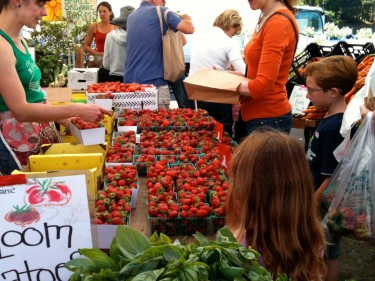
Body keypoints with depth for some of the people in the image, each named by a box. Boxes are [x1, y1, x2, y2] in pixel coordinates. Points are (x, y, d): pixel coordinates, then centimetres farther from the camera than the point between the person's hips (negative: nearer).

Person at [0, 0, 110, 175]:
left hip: (43, 132, 9)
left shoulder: (20, 42, 10)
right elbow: (21, 109, -21)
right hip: (18, 139, -9)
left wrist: (69, 122, 6)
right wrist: (77, 110, -22)